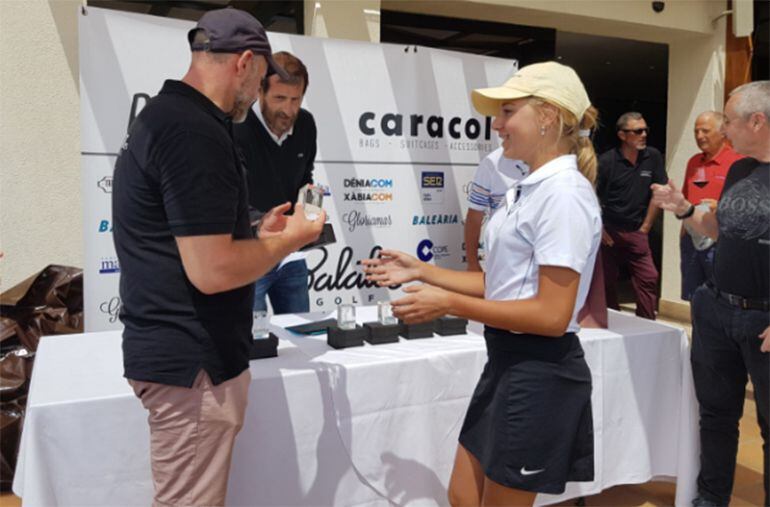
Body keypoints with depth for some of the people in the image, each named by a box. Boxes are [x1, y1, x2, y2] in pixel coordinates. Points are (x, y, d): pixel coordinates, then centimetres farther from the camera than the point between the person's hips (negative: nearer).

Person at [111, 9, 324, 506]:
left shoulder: (164, 114, 12)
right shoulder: (195, 132, -21)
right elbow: (212, 271, -25)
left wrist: (258, 236, 16)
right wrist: (290, 239, -10)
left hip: (178, 348, 10)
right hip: (191, 361, -10)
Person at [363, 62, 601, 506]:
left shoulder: (564, 194, -19)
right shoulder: (529, 188, 10)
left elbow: (552, 315, -23)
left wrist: (449, 304, -20)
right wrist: (421, 271, 9)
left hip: (539, 373, -9)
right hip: (508, 362, 9)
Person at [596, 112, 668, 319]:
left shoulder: (653, 157, 1)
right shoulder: (606, 161, -5)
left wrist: (645, 227, 3)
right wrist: (600, 230, -6)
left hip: (636, 232, 2)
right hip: (609, 231, -1)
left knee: (648, 279, -7)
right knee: (607, 282, 5)